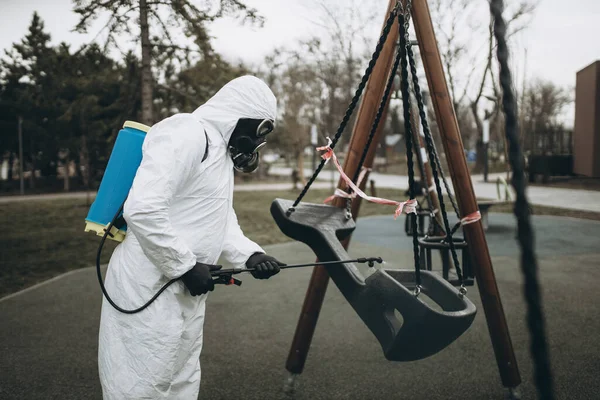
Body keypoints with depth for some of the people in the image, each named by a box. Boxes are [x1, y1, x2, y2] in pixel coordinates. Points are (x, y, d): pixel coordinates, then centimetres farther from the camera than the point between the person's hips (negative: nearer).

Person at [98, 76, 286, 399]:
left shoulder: (222, 150, 16)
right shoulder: (186, 134, -18)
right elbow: (142, 209, -27)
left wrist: (250, 254, -2)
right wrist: (186, 265, -20)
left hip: (186, 291, 10)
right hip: (149, 289, -10)